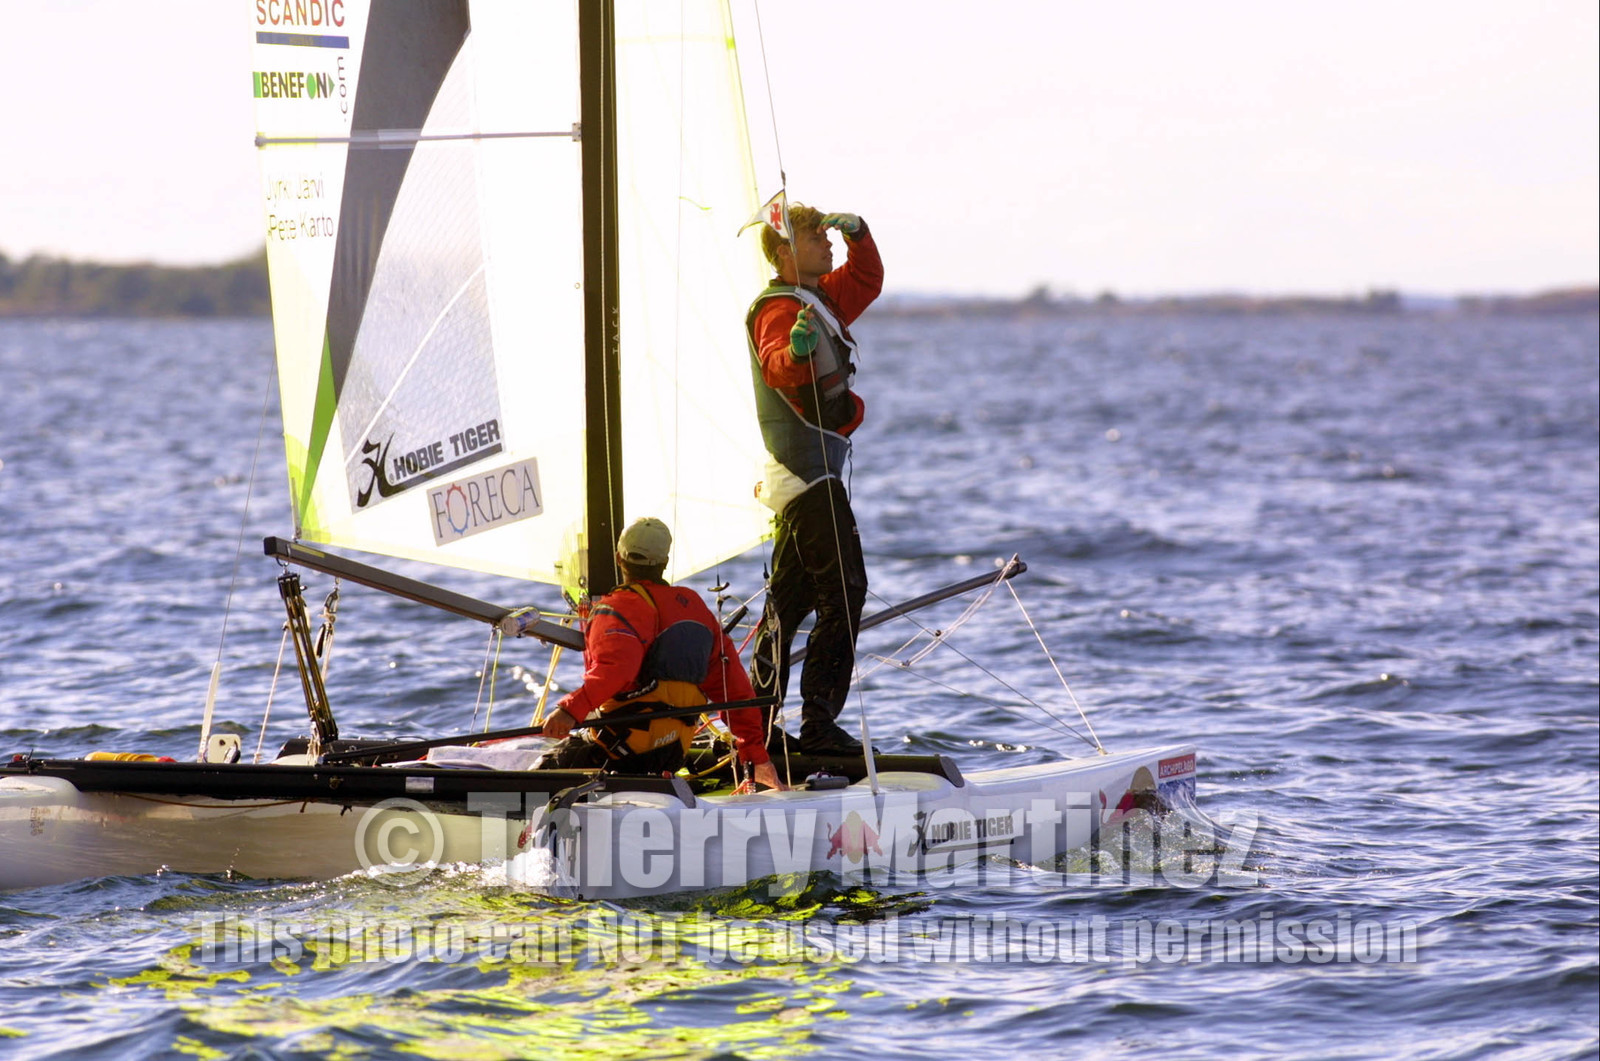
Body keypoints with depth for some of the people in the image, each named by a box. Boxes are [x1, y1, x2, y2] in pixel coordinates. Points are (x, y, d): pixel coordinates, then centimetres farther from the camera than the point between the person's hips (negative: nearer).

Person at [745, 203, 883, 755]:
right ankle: (819, 726, -16)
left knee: (791, 597, 14)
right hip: (809, 472, -11)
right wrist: (794, 351, -57)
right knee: (843, 591, -14)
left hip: (803, 475, 11)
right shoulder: (779, 309, -15)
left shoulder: (819, 299, 16)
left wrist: (858, 234, 11)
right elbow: (776, 367, -34)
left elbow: (866, 281, 30)